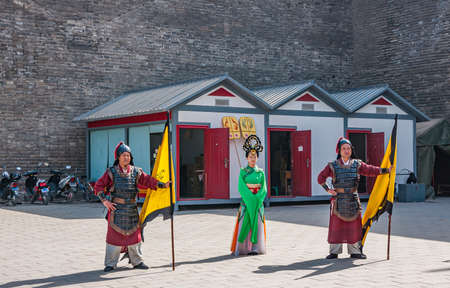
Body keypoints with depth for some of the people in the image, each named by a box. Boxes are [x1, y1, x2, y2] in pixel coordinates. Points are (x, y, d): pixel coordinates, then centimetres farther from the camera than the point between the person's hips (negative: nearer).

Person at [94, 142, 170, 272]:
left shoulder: (136, 171, 6)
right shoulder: (111, 172, -1)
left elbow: (147, 180, -3)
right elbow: (98, 186, 3)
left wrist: (162, 184, -18)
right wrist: (104, 200, -7)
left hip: (132, 209, 3)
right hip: (116, 209, -3)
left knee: (134, 234, 7)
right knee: (114, 235, -1)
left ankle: (137, 261, 19)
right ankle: (110, 264, 9)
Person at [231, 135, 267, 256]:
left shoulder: (261, 172, 7)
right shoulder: (243, 171, 1)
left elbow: (264, 189, 1)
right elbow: (241, 187, -7)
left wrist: (257, 198, -14)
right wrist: (251, 198, -17)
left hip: (258, 201, 2)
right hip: (246, 201, -2)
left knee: (256, 224, 1)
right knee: (245, 224, -3)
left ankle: (255, 248, 3)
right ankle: (242, 248, 1)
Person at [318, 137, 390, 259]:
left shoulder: (357, 164, 6)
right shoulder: (333, 166, 1)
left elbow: (370, 170, -2)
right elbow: (321, 178, 10)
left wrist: (386, 170, -12)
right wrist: (327, 189, -1)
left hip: (353, 199, 2)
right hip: (338, 200, -2)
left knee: (354, 225, 4)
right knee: (336, 225, 1)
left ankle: (355, 251, 13)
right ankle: (334, 251, 9)